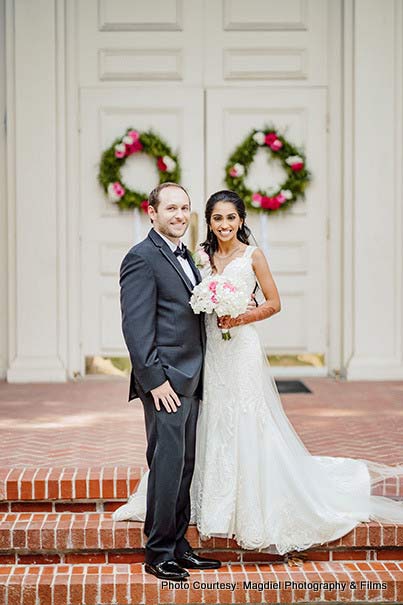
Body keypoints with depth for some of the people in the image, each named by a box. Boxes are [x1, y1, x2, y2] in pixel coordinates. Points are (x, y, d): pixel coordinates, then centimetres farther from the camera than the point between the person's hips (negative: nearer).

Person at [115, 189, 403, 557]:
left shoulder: (253, 255, -2)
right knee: (210, 424, 9)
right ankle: (216, 503, 21)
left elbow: (274, 303, -3)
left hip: (242, 350, -5)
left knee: (247, 427, -4)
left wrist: (240, 319, -15)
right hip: (209, 350, 5)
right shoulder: (205, 257, 11)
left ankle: (257, 509, 6)